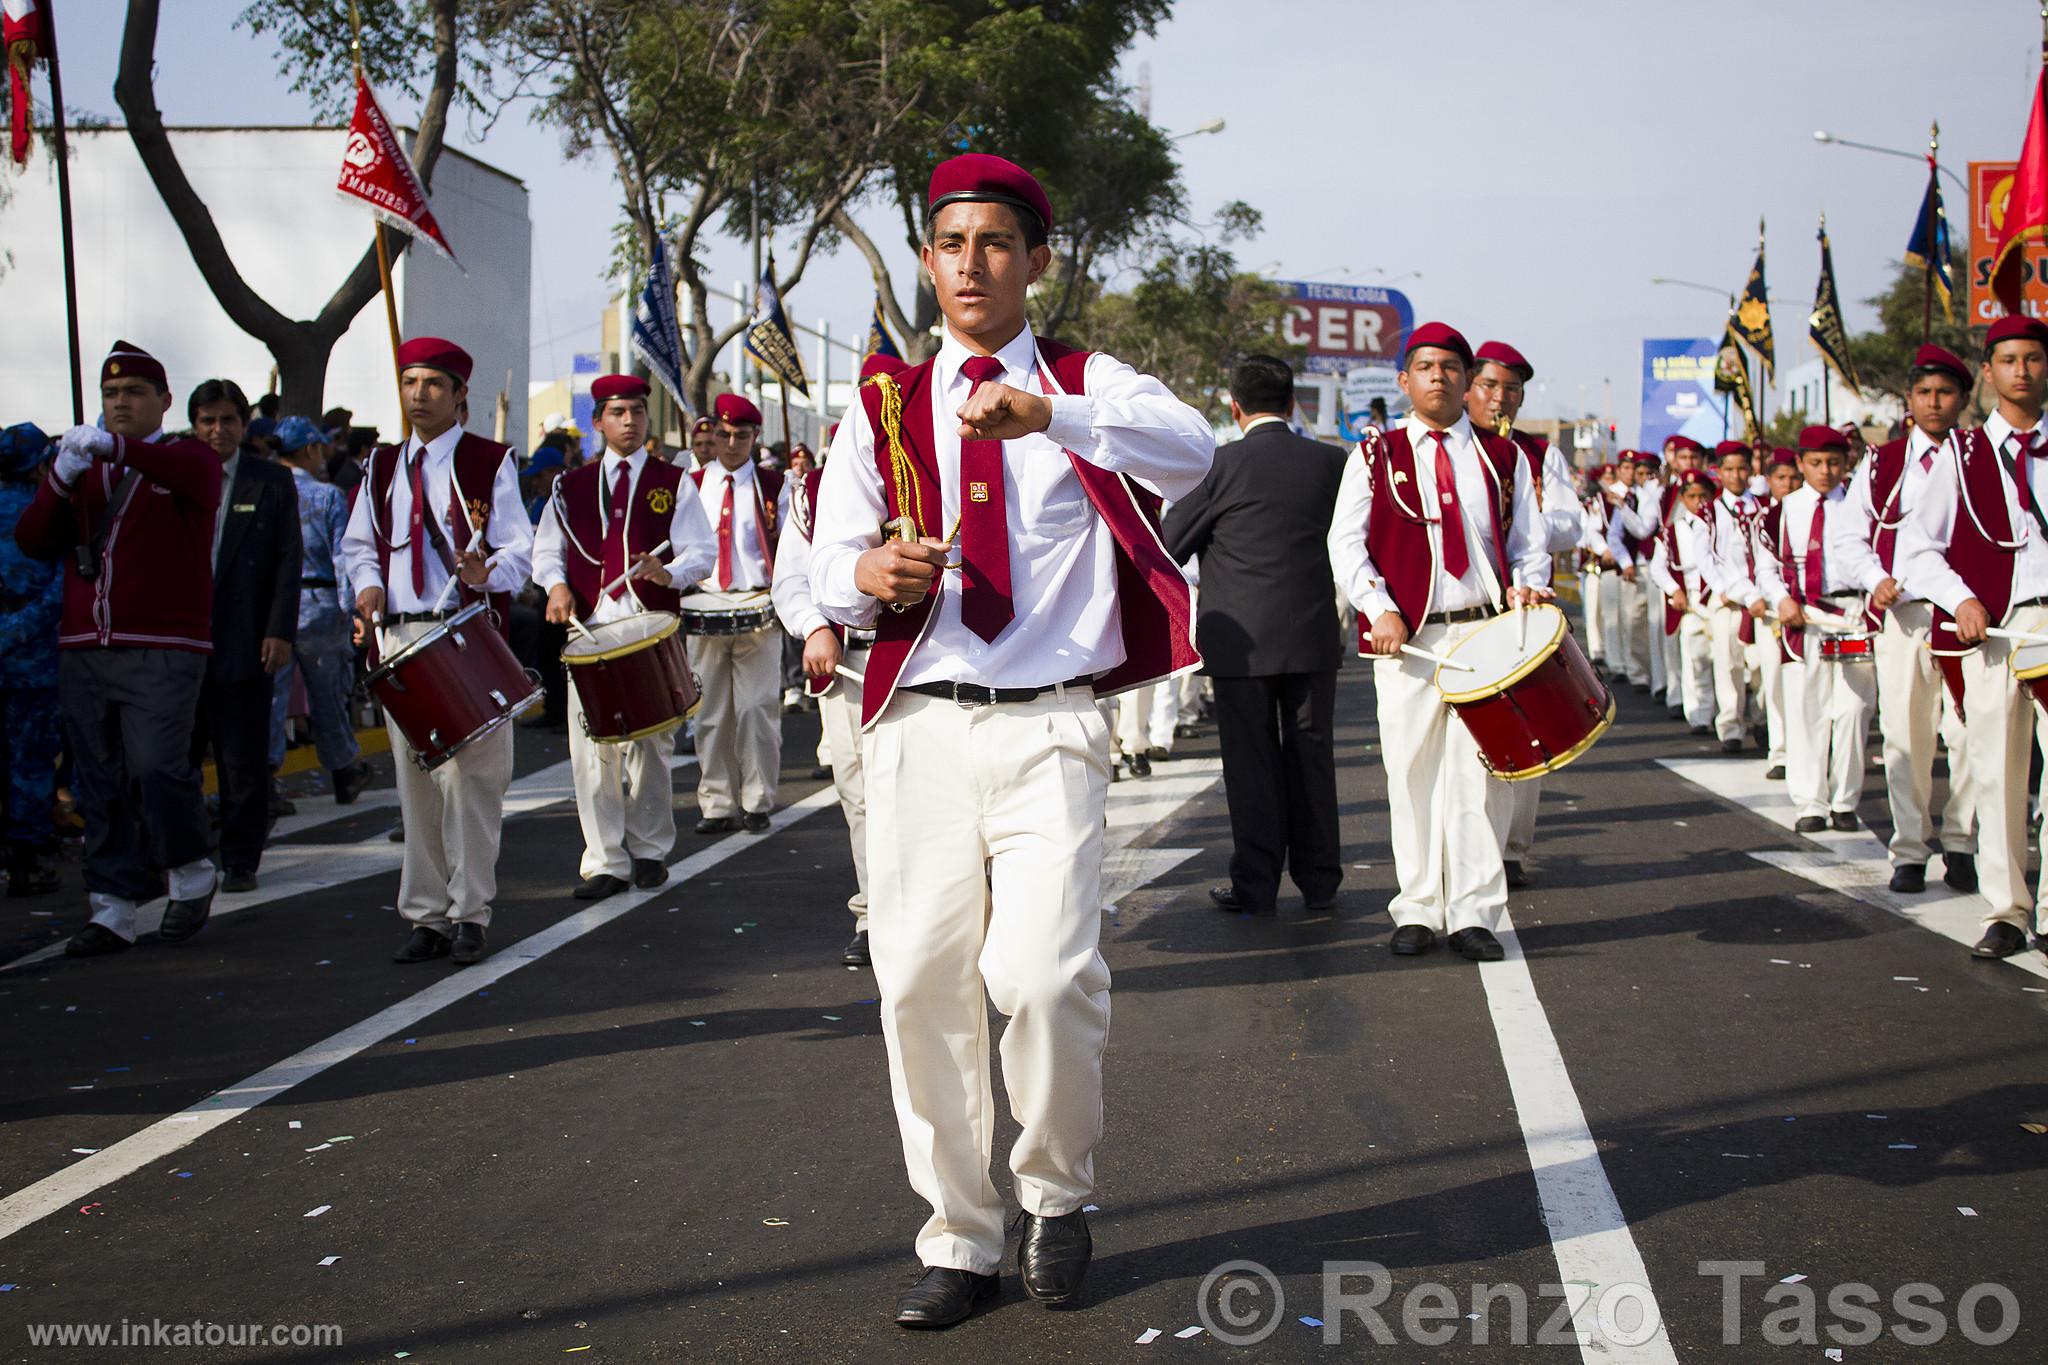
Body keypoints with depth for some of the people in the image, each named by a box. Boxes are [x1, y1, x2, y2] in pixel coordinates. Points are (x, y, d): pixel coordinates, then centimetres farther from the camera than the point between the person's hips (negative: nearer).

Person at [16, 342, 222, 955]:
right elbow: (31, 541, 7)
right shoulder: (82, 470, 18)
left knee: (155, 767, -16)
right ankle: (113, 910, 10)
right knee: (101, 784, 4)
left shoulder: (188, 459, 6)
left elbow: (193, 474, -20)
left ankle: (191, 875, 7)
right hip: (82, 652, 5)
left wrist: (114, 446, -34)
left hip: (163, 652, -4)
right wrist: (60, 478, -10)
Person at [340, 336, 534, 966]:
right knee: (415, 780, 6)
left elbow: (521, 548, -2)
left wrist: (488, 571, -23)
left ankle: (470, 915, 2)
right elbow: (357, 543, 20)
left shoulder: (491, 463, 1)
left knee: (469, 776, -6)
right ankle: (426, 916, 13)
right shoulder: (382, 466, 15)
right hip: (399, 637, 4)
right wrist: (367, 583, -1)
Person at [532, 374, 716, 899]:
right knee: (592, 749, -3)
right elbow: (545, 550, 16)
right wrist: (556, 584, -5)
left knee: (651, 745, 4)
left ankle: (649, 851, 19)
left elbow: (703, 552, 2)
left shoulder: (672, 483, 9)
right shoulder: (571, 487, 14)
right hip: (589, 628, 1)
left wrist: (669, 572, -18)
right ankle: (605, 862, 3)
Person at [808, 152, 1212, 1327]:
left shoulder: (1092, 386, 7)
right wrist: (870, 576, -16)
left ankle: (1059, 1195, 13)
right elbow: (831, 572, 9)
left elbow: (1193, 454, -15)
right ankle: (959, 1236, 18)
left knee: (1043, 974, -16)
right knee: (922, 981, 0)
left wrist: (1050, 416, -32)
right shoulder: (884, 408, 14)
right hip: (922, 730, 3)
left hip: (1050, 730, -2)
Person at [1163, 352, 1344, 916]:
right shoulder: (1331, 462, 0)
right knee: (1311, 757, 12)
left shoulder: (1219, 465, -10)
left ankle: (1256, 885, 9)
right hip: (1314, 636, 3)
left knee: (1251, 762, 5)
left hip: (1242, 640, -3)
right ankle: (1319, 884, 17)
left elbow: (1166, 549, -4)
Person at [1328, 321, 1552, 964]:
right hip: (1407, 635, -1)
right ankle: (1418, 910, 10)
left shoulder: (1503, 457, 13)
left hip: (1486, 631, 1)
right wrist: (1381, 610, -11)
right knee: (1412, 771, 1)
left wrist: (1528, 585, -6)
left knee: (1478, 769, -1)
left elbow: (1529, 539, 15)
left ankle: (1473, 914, 5)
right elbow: (1345, 542, 2)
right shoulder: (1375, 456, 8)